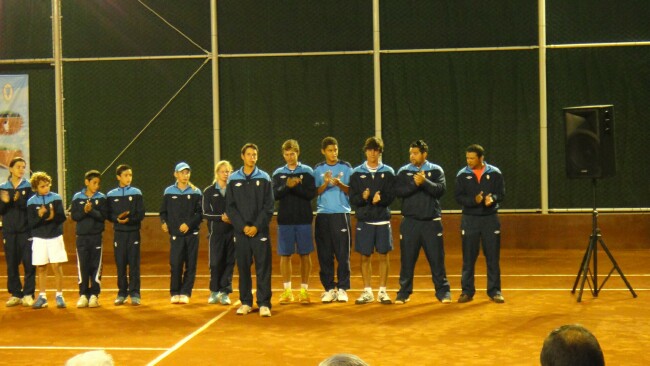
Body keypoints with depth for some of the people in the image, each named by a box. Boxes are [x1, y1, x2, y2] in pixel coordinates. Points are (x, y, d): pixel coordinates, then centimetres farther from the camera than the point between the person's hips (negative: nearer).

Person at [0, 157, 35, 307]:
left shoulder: (29, 187, 3)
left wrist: (19, 200, -24)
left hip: (25, 231, -2)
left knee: (29, 263, -6)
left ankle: (28, 294, 0)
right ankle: (15, 294, 13)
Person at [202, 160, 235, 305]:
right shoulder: (209, 191, 5)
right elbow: (206, 213, 0)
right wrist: (221, 217, -14)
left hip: (232, 231, 1)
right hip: (216, 232, 0)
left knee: (229, 262, 1)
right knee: (215, 262, -1)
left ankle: (225, 292, 7)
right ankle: (214, 291, 13)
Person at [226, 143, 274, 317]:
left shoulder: (264, 178, 4)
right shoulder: (233, 179, 6)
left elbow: (269, 206, 0)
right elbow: (230, 207, 3)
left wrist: (257, 226, -10)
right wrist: (243, 226, -8)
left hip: (260, 231, -1)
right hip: (241, 231, 1)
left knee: (263, 268, -3)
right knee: (243, 268, 5)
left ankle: (264, 304, 0)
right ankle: (245, 302, 14)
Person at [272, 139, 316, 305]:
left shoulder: (307, 171, 3)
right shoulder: (278, 173, 8)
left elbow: (311, 194, -7)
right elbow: (275, 194, -5)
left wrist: (294, 186, -17)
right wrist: (287, 186, -21)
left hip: (303, 219, -1)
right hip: (285, 220, 1)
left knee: (305, 255, 3)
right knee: (285, 255, 3)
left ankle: (304, 290, 12)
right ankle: (287, 290, 11)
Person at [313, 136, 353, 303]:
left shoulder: (346, 167, 6)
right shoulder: (318, 169, 10)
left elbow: (351, 191, 3)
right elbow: (316, 192, 5)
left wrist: (340, 184, -15)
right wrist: (325, 183, -13)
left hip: (341, 214, -1)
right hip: (323, 215, 1)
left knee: (343, 253, -3)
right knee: (324, 254, 1)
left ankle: (342, 288, 3)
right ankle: (329, 288, 8)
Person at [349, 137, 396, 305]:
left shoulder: (388, 172, 5)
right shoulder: (357, 173, 6)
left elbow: (391, 196, -1)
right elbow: (352, 198, 1)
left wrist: (379, 199, -20)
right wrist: (363, 197, -19)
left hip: (383, 220, 0)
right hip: (364, 220, 0)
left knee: (383, 256, 2)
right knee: (365, 256, 4)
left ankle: (382, 291, 11)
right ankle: (367, 291, 13)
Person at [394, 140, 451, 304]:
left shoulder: (436, 170, 3)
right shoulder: (403, 171, 6)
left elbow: (441, 189, -10)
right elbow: (398, 191, -8)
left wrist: (424, 182, -22)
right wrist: (415, 184, -19)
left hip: (431, 221, -1)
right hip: (410, 222, 1)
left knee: (437, 258, 2)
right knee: (407, 258, 4)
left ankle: (443, 291, 10)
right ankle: (404, 292, 13)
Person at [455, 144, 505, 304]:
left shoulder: (495, 173, 0)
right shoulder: (462, 175, 0)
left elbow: (501, 193, 0)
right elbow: (459, 197, -3)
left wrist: (492, 198, -22)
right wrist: (474, 200, -21)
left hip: (490, 218, 0)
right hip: (469, 219, 0)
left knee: (492, 257, 4)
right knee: (468, 258, 4)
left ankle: (494, 291, 13)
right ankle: (467, 291, 12)